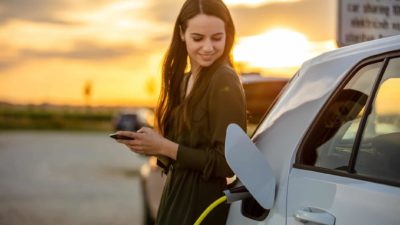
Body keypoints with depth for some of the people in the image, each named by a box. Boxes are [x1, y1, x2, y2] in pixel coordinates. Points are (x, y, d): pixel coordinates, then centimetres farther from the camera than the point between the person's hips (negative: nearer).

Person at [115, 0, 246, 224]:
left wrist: (164, 147, -19)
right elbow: (185, 145, 10)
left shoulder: (225, 83, -15)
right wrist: (153, 144, -7)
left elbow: (228, 163, -18)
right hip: (174, 198, 7)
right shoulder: (183, 80, 9)